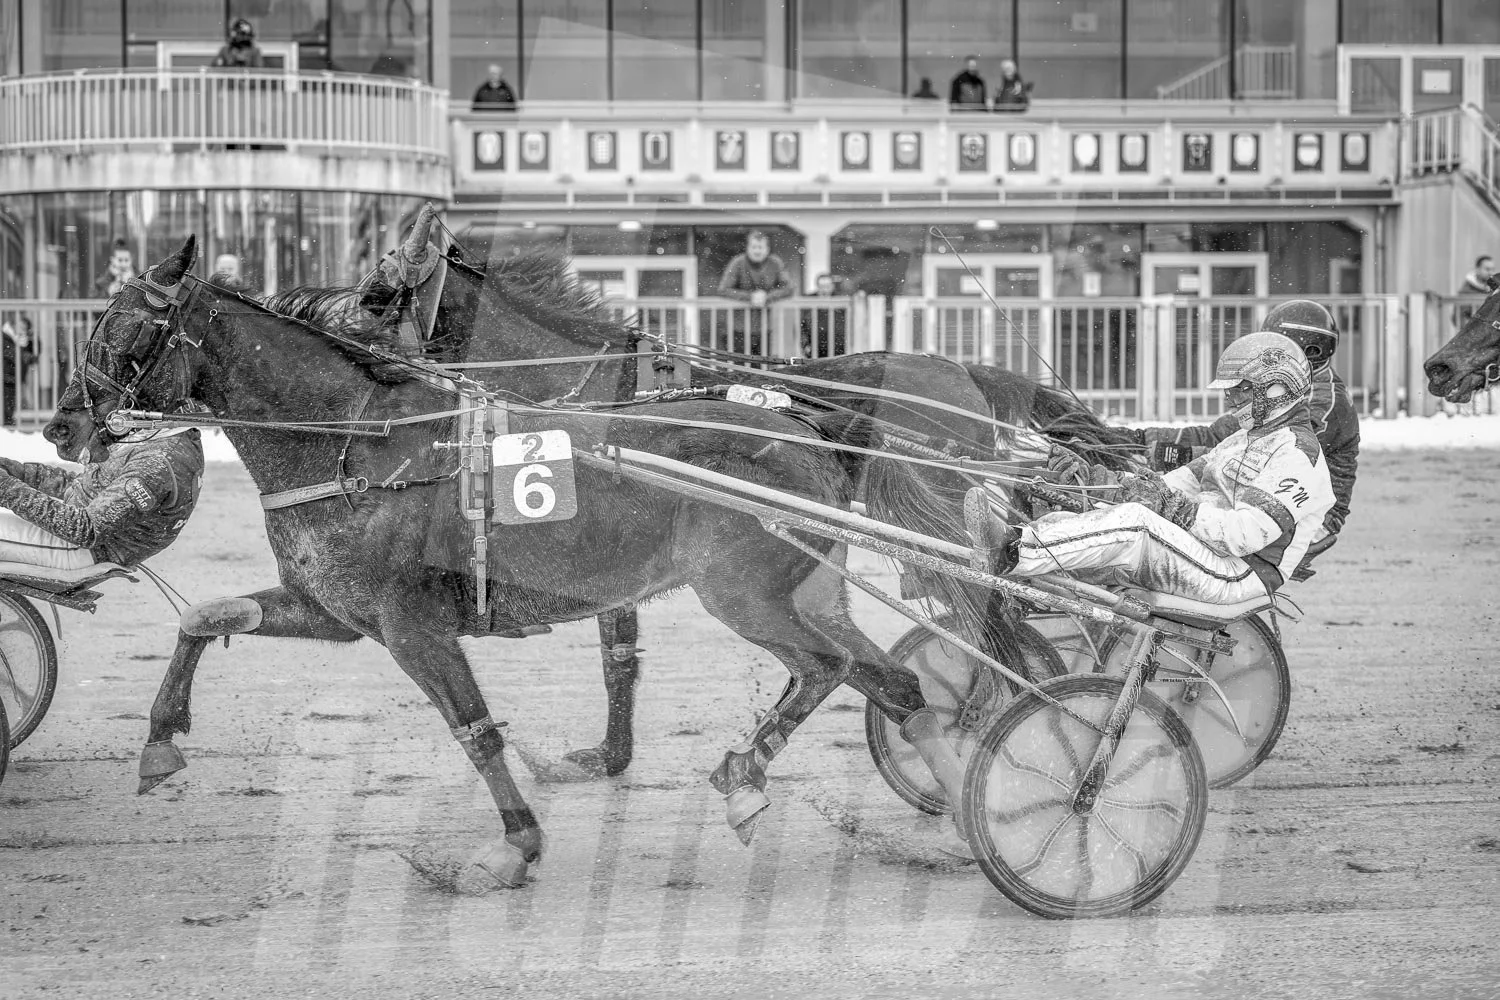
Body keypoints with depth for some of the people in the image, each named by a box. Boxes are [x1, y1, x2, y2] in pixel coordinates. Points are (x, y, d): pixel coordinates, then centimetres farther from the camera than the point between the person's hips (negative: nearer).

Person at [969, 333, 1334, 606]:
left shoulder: (1297, 454, -8)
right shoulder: (1243, 441, 26)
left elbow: (1247, 535, -21)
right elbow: (1181, 482, 21)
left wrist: (1171, 505, -21)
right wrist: (1092, 475, 10)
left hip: (1235, 575, -9)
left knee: (1135, 521, -31)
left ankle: (1013, 554, -40)